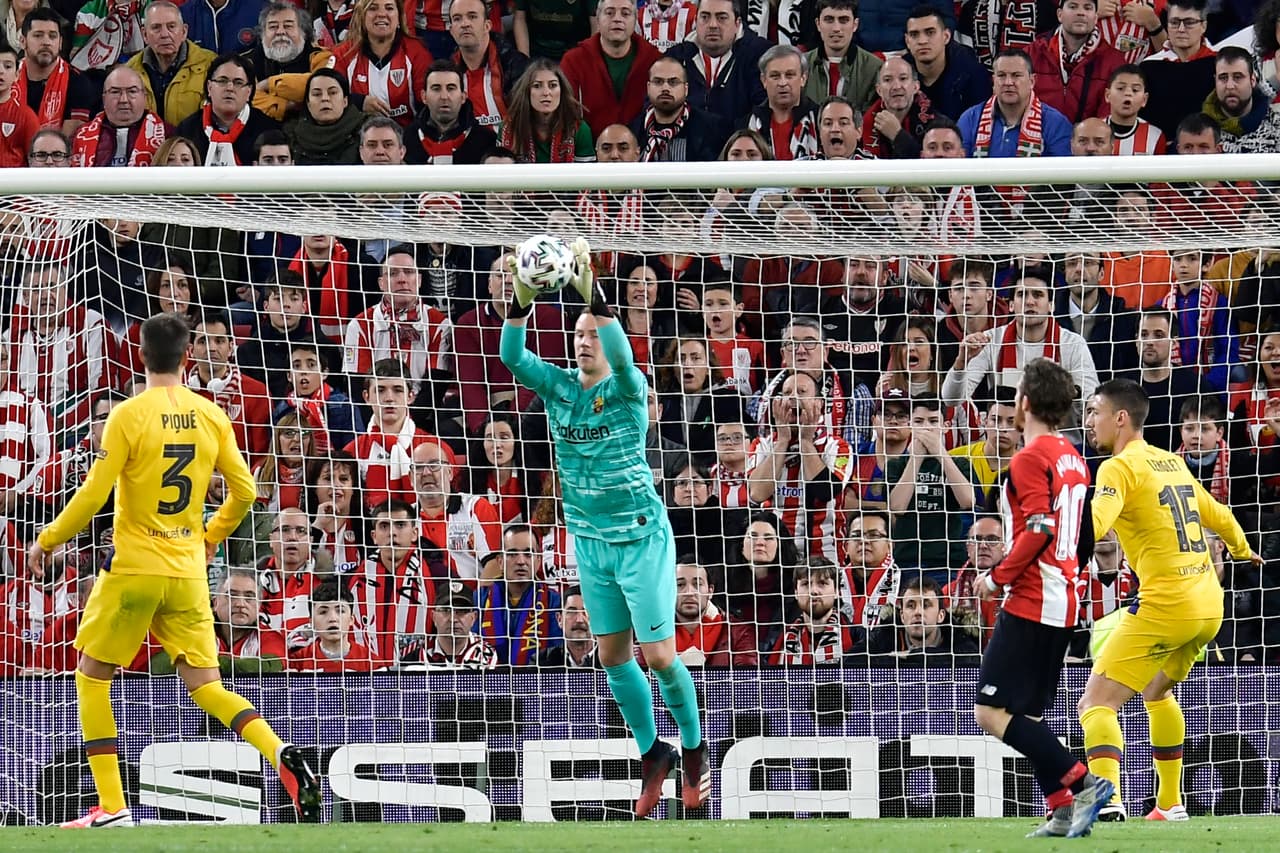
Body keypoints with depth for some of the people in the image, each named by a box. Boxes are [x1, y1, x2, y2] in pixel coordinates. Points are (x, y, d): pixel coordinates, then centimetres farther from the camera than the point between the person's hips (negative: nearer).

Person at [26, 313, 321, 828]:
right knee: (206, 686, 8)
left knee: (91, 678, 11)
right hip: (188, 572, 4)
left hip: (133, 570, -4)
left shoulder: (129, 415, -10)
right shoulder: (211, 417, 4)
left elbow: (93, 495, -11)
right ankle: (282, 754, -18)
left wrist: (47, 541, 4)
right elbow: (243, 491, 7)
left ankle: (112, 807, 5)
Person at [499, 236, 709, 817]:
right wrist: (520, 301, -32)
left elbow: (621, 354, -34)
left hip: (642, 538, -5)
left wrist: (592, 290, -44)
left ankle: (693, 747, 17)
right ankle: (651, 752, 25)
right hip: (590, 543, 5)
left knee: (659, 656, -5)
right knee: (613, 656, 10)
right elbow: (511, 357, -15)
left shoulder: (628, 390, -12)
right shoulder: (559, 388, -1)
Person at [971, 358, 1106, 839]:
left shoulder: (1031, 458, -12)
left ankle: (1081, 782, -17)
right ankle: (1063, 812, 4)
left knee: (991, 712, -10)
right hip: (1061, 604, 9)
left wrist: (998, 577, -12)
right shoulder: (1072, 459, 16)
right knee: (1027, 716, 13)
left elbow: (1039, 529, -22)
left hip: (1031, 601, -9)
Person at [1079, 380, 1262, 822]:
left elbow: (1092, 525, -27)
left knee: (1097, 702, -10)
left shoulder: (1120, 468, -8)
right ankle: (1170, 804, 34)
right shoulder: (1172, 463, 16)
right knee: (1157, 691, 31)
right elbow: (1217, 515, 31)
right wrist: (1243, 549, 51)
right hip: (1209, 605, 8)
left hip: (1165, 605, -8)